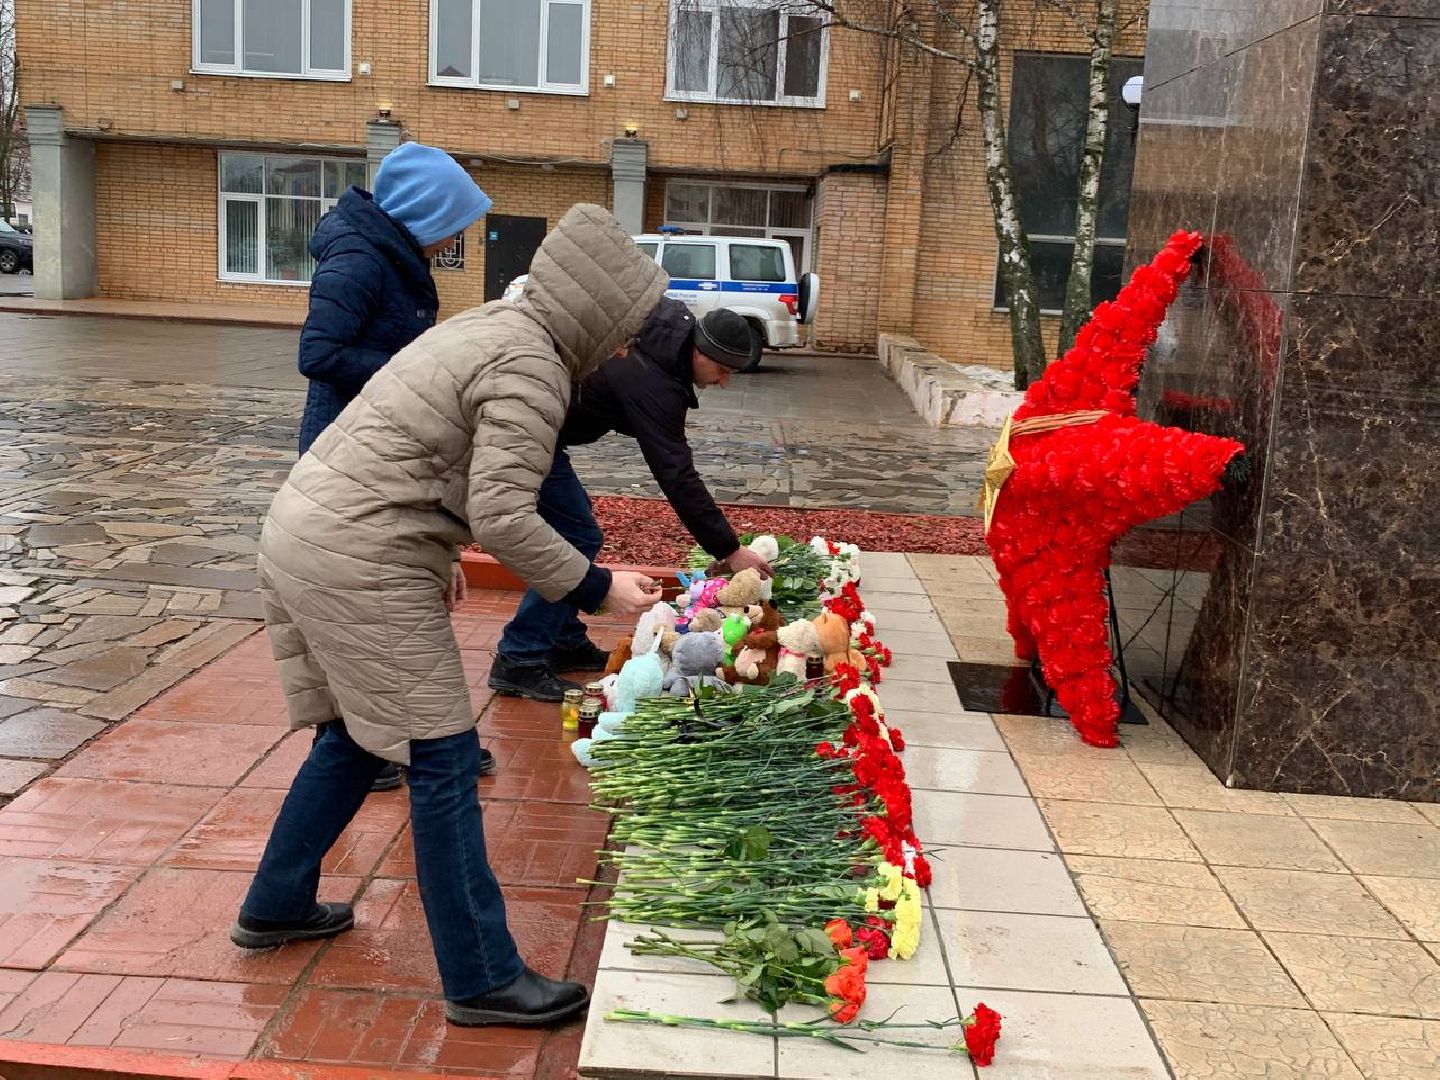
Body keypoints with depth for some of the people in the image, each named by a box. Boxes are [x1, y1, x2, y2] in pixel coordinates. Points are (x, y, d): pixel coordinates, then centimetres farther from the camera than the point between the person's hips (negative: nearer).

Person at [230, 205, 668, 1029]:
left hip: (305, 531, 10)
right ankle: (483, 979, 6)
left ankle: (276, 906, 38)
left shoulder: (492, 327, 15)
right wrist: (595, 588, -12)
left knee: (357, 738, 22)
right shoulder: (532, 369, -15)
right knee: (443, 760, -3)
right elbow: (502, 517, -22)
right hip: (362, 564, -10)